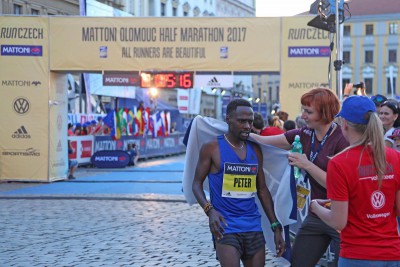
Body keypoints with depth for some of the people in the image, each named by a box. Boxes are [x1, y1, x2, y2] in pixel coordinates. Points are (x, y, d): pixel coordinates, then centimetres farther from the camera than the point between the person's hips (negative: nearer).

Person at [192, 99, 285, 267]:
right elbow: (197, 184, 0)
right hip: (225, 227, -5)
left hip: (254, 227, 5)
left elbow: (262, 190, 16)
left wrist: (276, 226, 10)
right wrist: (209, 210, -19)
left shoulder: (255, 150, 11)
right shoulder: (211, 148, -3)